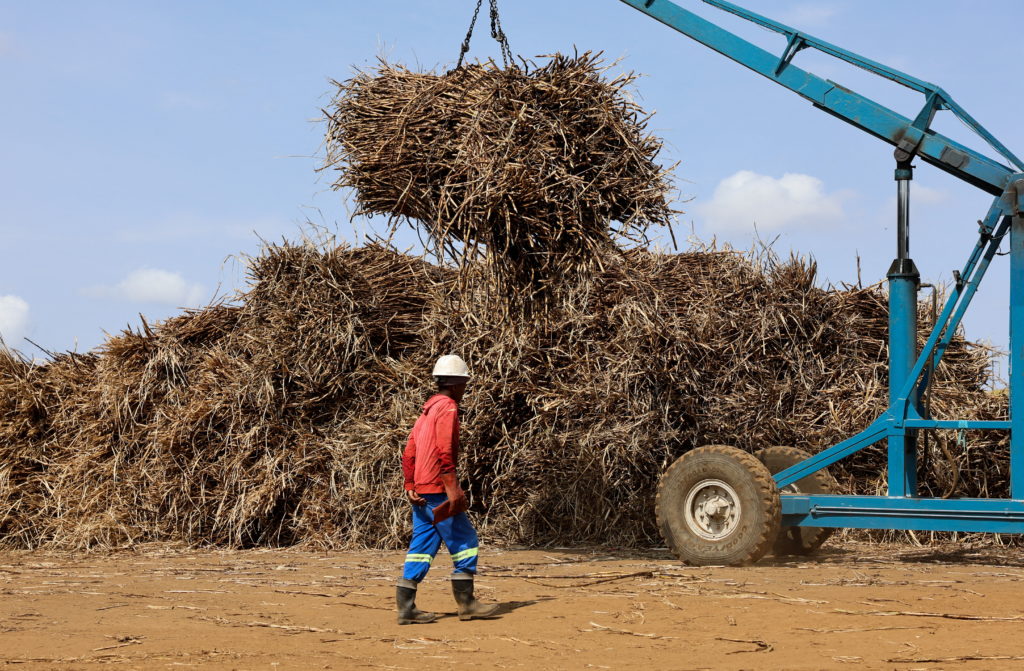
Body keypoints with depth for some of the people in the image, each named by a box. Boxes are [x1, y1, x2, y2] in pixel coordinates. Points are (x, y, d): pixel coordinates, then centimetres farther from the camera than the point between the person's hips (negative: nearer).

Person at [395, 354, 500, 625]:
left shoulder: (427, 408, 20)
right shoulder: (448, 407, -9)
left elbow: (409, 452, 17)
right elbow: (444, 452, -19)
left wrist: (410, 486, 12)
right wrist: (453, 490, -22)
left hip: (421, 491, 9)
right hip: (438, 489, -9)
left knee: (423, 546, 7)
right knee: (464, 540, -2)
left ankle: (406, 607, 4)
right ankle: (466, 603, 1)